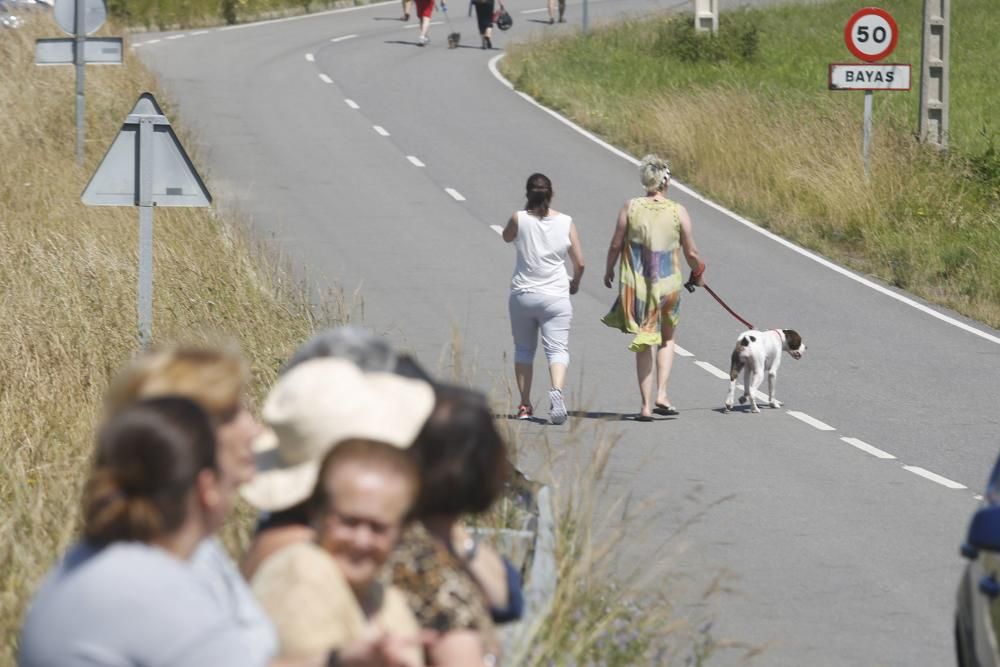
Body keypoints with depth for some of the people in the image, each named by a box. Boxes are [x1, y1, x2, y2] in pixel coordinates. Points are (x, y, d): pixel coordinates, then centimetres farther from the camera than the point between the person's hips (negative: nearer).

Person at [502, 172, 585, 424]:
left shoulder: (519, 219, -6)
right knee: (557, 348, -4)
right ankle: (557, 390, -30)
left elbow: (507, 237, 17)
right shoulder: (565, 222, -2)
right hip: (555, 297, 0)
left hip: (522, 295, 1)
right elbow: (579, 262, 3)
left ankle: (525, 405, 15)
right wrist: (575, 283, 22)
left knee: (523, 350, 14)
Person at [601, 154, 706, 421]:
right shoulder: (678, 212, -8)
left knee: (645, 345, 11)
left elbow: (616, 245, -2)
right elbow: (691, 253, -1)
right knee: (667, 339, 21)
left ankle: (646, 405, 9)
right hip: (668, 284, 0)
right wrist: (698, 273, 19)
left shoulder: (631, 207, -7)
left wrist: (609, 270, 17)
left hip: (636, 285, 0)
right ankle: (661, 394, 7)